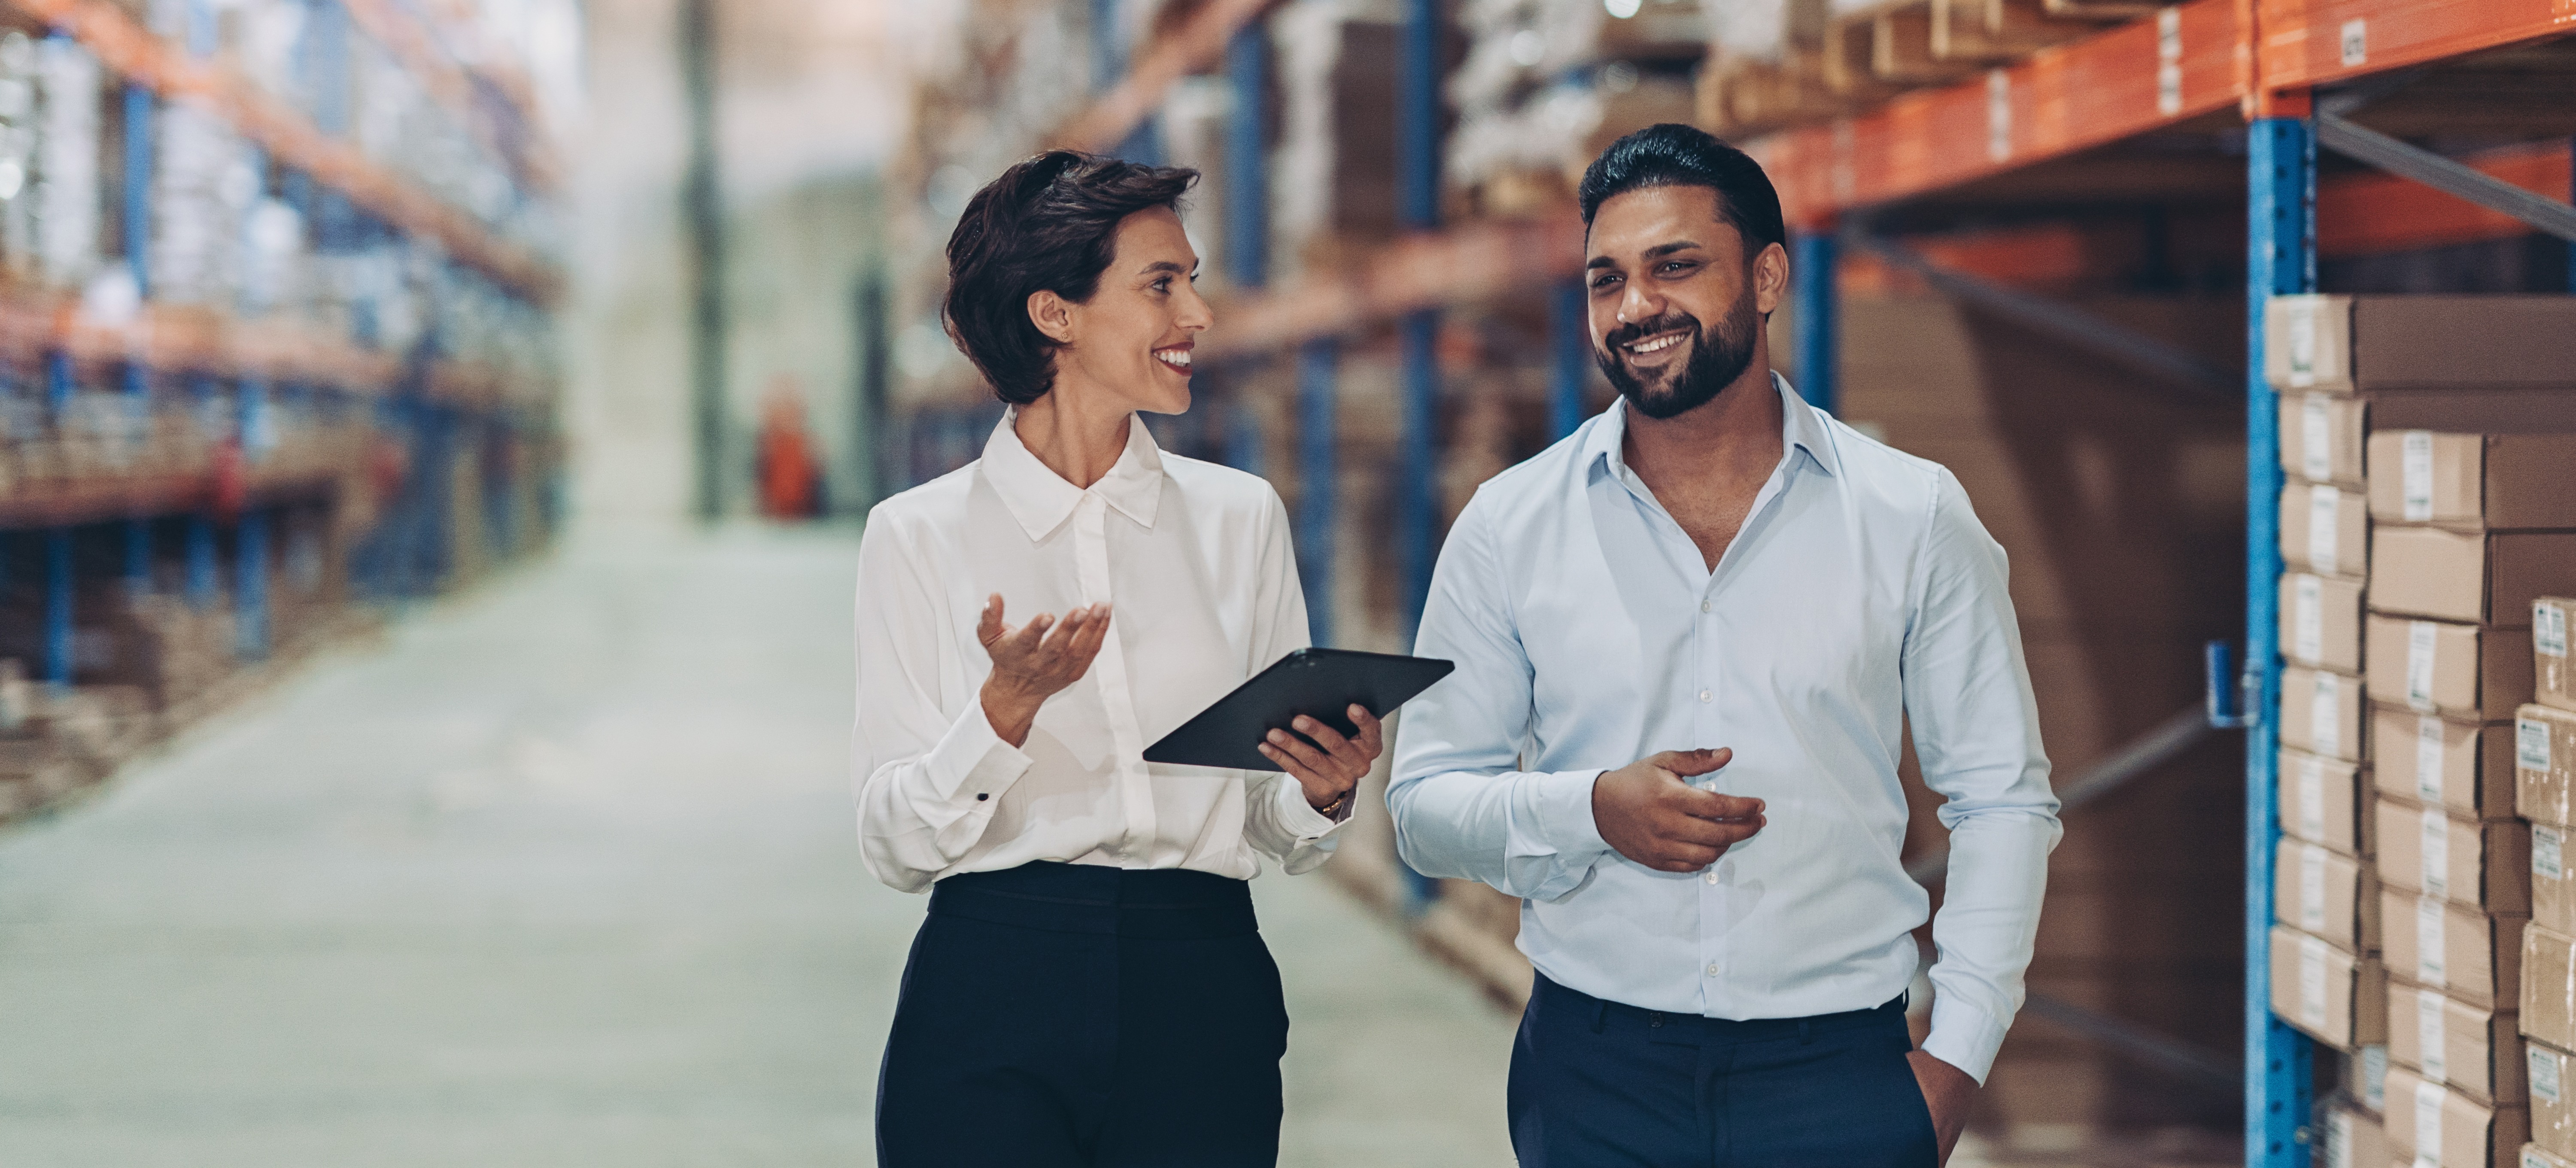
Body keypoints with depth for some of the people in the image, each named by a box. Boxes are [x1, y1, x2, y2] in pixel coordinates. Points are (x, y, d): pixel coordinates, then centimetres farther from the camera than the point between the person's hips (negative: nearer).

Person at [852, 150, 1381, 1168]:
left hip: (1201, 1002, 2)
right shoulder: (920, 535, 1)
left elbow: (1276, 830, 11)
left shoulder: (1241, 518, 8)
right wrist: (1006, 710, -18)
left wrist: (1324, 791, -10)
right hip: (991, 999, -2)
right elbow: (896, 846, -3)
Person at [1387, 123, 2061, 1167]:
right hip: (1593, 1071, 1)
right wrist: (1591, 811, -14)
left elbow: (2003, 799, 6)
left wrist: (1956, 1057, -3)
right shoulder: (1509, 527, 2)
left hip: (1838, 1071, 0)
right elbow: (1424, 806, 5)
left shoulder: (1913, 518, 1)